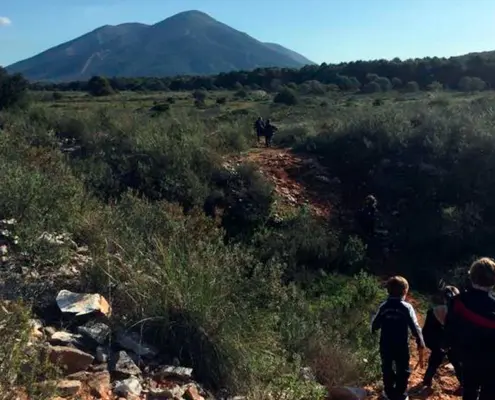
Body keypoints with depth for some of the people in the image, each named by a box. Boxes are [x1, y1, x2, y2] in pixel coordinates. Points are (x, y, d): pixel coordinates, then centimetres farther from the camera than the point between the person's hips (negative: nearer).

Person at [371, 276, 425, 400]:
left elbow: (374, 325, -2)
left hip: (385, 345, 3)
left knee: (387, 369, 19)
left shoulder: (384, 306, -5)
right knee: (403, 371, 15)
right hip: (401, 346, -3)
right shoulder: (407, 307, -12)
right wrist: (421, 344, -10)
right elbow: (415, 327, -15)